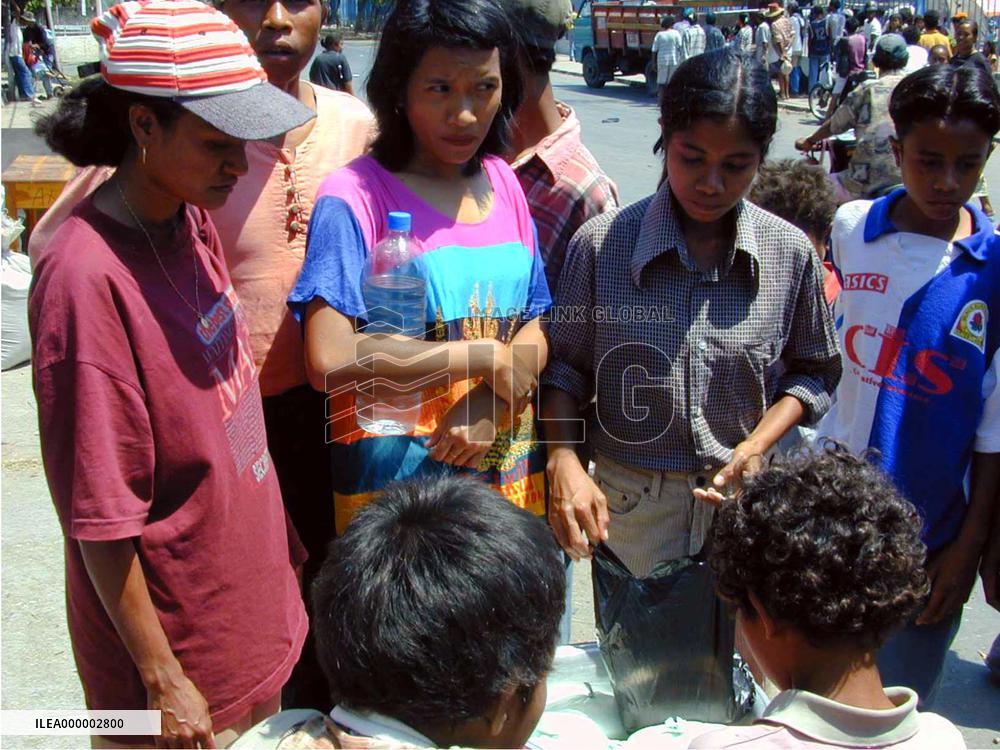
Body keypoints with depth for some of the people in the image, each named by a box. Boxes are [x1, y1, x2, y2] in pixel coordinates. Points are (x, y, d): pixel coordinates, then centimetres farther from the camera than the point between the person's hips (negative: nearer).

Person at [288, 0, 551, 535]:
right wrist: (487, 357, -16)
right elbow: (329, 361, -24)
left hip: (510, 474, 5)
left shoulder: (503, 184, 4)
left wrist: (492, 405, -15)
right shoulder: (357, 196, -14)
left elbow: (536, 329, 5)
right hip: (394, 483, -5)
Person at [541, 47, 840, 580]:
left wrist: (757, 445, -8)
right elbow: (564, 365, 0)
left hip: (742, 499, 1)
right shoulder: (601, 243, -10)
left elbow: (812, 372, 8)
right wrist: (564, 460, -15)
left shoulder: (791, 254, -4)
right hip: (628, 503, -1)